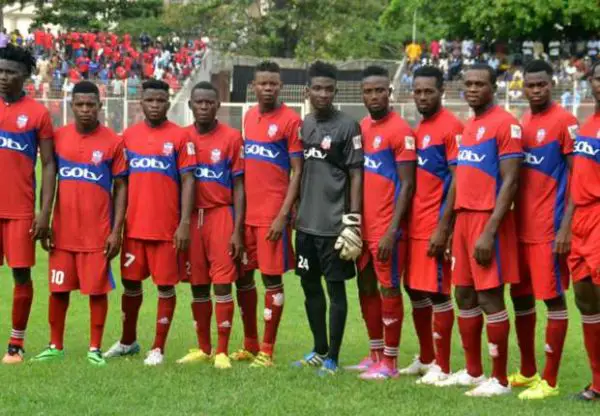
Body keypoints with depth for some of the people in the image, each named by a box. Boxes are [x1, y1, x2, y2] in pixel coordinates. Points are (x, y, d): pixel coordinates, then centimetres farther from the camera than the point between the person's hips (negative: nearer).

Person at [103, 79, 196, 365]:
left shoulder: (180, 137, -3)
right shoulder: (129, 135, 8)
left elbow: (188, 180, -6)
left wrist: (185, 223, -13)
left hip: (167, 227, -4)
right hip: (134, 225, 4)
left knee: (165, 285, 1)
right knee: (130, 282, 13)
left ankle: (158, 348, 10)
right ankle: (128, 341, 29)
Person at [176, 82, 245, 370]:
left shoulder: (231, 138, -2)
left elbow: (238, 187, -2)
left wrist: (237, 230, -8)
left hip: (221, 215, -3)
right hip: (191, 216, 3)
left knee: (222, 284, -5)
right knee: (198, 285, 9)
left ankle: (222, 351, 0)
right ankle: (203, 348, 18)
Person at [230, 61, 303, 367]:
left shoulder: (290, 120, -7)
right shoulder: (249, 117, 13)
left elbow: (297, 171, -9)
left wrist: (283, 215, -15)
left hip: (272, 213, -6)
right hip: (245, 212, 7)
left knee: (272, 278, -2)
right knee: (242, 276, 10)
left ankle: (267, 351, 4)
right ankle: (250, 345, 21)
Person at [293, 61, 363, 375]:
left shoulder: (347, 127, -6)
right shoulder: (303, 125, 11)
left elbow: (356, 175, -7)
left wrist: (352, 222, -12)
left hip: (333, 223, -6)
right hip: (305, 222, 6)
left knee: (336, 287, 0)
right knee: (310, 285, 13)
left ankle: (332, 358, 6)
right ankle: (319, 350, 26)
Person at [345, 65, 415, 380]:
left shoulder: (400, 131, -10)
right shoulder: (361, 128, 12)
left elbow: (407, 184, -13)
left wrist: (392, 230, -18)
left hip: (387, 227, -7)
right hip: (364, 225, 8)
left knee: (388, 290, -2)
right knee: (366, 288, 13)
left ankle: (389, 363, 5)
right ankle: (375, 355, 24)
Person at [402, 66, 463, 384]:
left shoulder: (451, 127, -10)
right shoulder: (417, 129, 15)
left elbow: (457, 179, -15)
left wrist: (443, 227, -18)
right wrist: (405, 221, 13)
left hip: (435, 226, -8)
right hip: (414, 224, 8)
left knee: (437, 293, -4)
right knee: (415, 290, 13)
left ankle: (442, 367, 3)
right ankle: (425, 359, 25)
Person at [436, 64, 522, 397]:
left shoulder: (505, 124, -11)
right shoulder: (467, 127, 17)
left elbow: (509, 182, -16)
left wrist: (489, 232, -21)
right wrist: (451, 226, 18)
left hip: (488, 220, -9)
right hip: (464, 218, 9)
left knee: (490, 299, -6)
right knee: (464, 297, 12)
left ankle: (500, 380, 1)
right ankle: (472, 372, 22)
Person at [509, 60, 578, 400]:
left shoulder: (564, 122, -8)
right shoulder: (521, 123, 13)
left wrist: (566, 225, -17)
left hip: (549, 228, -7)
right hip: (522, 226, 8)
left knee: (553, 297, -3)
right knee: (521, 296, 13)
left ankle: (549, 381, 0)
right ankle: (528, 372, 25)